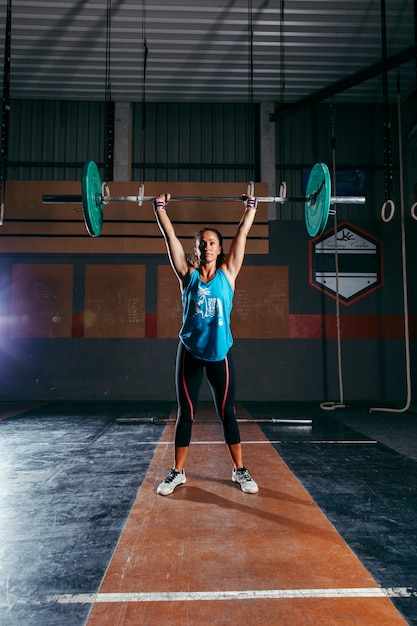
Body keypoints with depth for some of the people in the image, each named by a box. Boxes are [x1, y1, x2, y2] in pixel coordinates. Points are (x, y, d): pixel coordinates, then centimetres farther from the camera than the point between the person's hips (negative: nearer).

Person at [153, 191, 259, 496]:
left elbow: (242, 236, 3)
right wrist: (160, 209, 5)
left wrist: (251, 208, 6)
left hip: (220, 352, 0)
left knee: (227, 413, 9)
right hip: (190, 352, 0)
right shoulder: (188, 274, 1)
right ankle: (178, 472, 22)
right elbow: (171, 237, 2)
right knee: (185, 414, 8)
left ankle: (240, 470, 24)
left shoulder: (228, 272, 1)